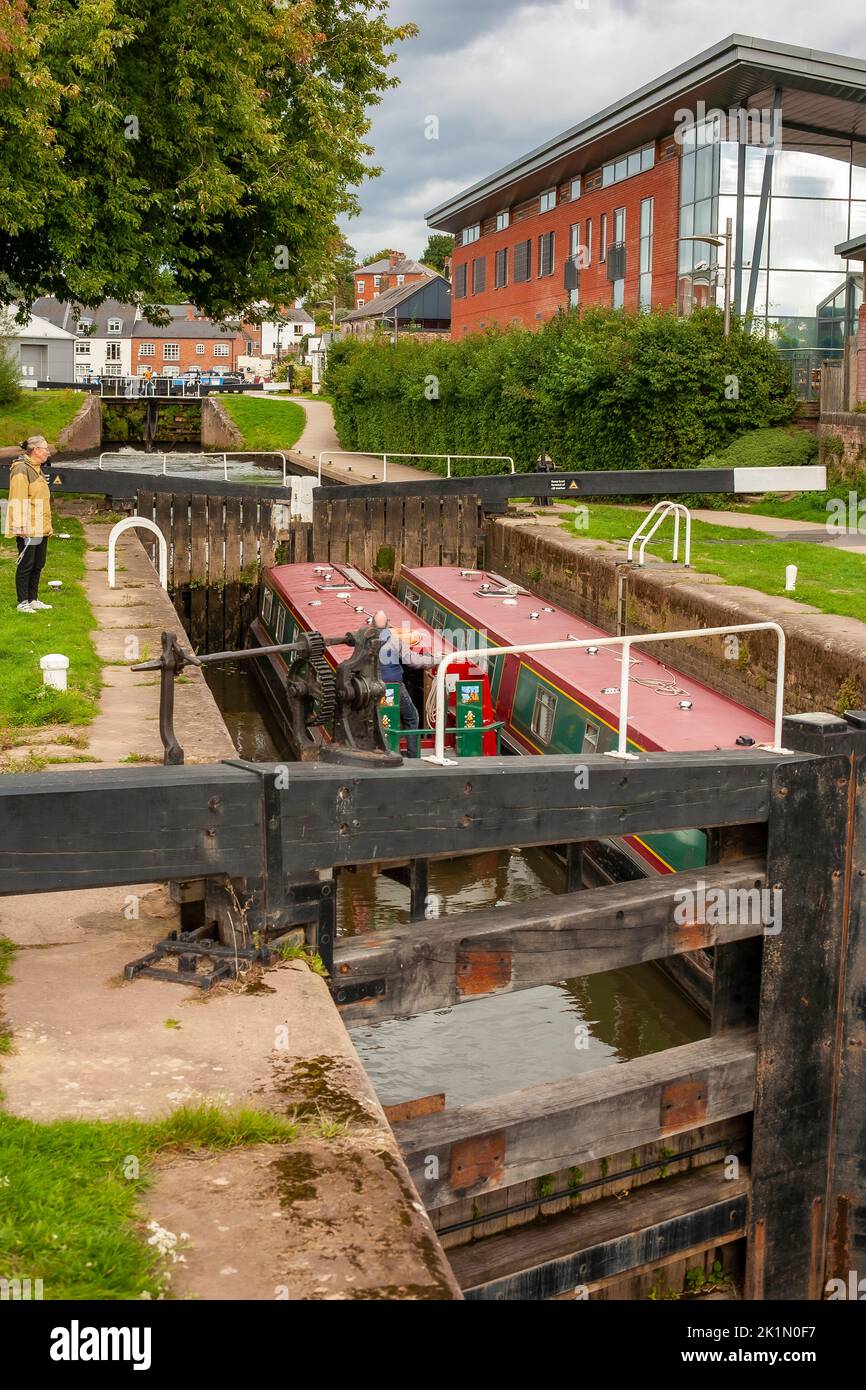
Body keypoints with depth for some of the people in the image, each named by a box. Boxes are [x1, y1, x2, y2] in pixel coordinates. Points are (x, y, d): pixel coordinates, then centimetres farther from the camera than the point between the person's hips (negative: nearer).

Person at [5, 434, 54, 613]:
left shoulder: (37, 469, 17)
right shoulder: (21, 469, -14)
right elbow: (19, 500, -20)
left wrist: (47, 525, 23)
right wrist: (21, 526, -23)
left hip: (41, 529, 9)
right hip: (28, 529, -9)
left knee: (38, 565, 14)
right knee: (26, 565, -2)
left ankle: (33, 600, 24)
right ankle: (23, 603, 5)